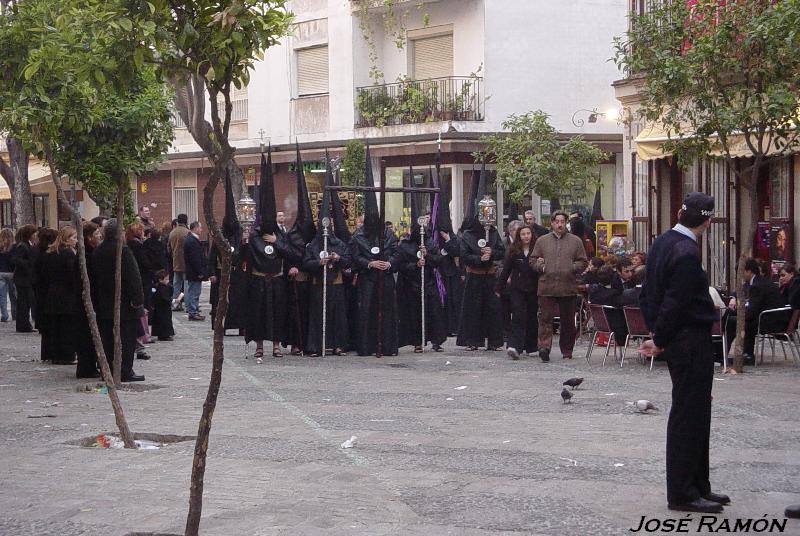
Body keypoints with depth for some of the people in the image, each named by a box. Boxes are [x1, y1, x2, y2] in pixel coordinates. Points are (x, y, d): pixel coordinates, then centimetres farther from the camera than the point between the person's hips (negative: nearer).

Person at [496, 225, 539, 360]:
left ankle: (531, 347, 23)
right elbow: (506, 270, 7)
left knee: (532, 317, 9)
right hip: (517, 288, -1)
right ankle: (515, 347, -19)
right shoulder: (513, 250, 3)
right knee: (518, 317, -11)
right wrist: (499, 288, 7)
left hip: (533, 289, 1)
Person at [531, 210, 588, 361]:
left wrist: (573, 268, -9)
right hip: (547, 287, 0)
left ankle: (567, 351, 20)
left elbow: (583, 262, 9)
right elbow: (533, 260, 12)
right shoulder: (542, 241, 11)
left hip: (568, 287, 1)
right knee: (545, 318, -9)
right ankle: (544, 347, -15)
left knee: (568, 321, 8)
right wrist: (541, 267, -6)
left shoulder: (575, 241, 9)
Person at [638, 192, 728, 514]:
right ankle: (682, 493, 4)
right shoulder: (687, 253, -20)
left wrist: (658, 336, 13)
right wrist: (660, 340, -9)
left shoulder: (662, 243, 9)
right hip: (691, 340, -10)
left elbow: (649, 293, 14)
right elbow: (674, 303, -21)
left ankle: (697, 485, 26)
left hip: (678, 341, 10)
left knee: (695, 414, 17)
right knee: (688, 414, -3)